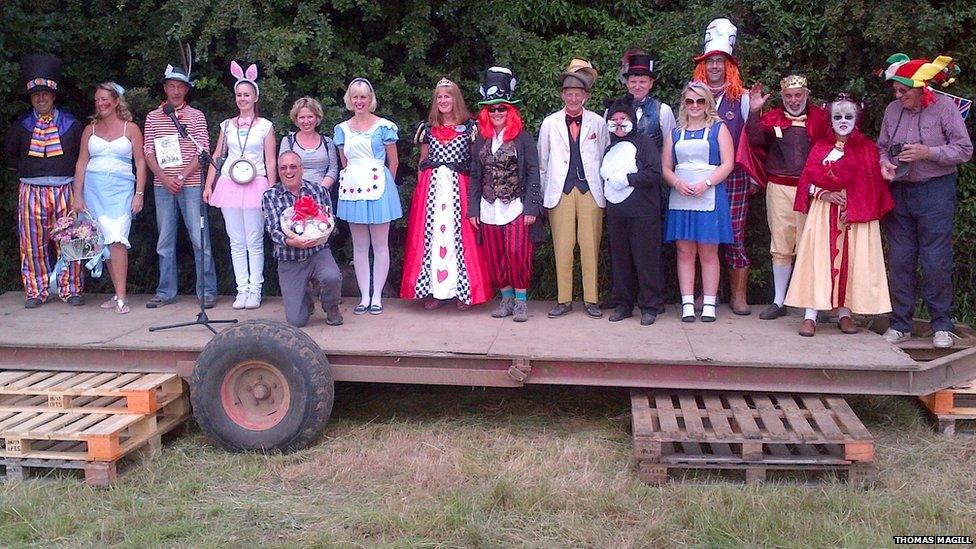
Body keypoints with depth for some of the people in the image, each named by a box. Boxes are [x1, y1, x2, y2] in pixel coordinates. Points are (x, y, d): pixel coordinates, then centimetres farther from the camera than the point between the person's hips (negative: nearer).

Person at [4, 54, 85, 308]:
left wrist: (73, 172, 5)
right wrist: (26, 170, 12)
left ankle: (71, 290, 8)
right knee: (33, 242, 1)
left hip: (64, 188, -1)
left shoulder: (70, 124, 5)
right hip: (31, 190, 1)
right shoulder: (21, 125, 7)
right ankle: (36, 292, 9)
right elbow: (9, 154, 19)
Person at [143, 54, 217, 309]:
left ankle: (207, 291, 2)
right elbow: (148, 152, 6)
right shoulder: (153, 117, 10)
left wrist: (181, 177, -12)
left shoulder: (196, 116, 3)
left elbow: (202, 151, -2)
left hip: (191, 185, -3)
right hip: (162, 186, 3)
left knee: (200, 239, -4)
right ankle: (166, 291, 14)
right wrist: (164, 178, -8)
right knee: (165, 241, 7)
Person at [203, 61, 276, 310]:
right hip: (229, 185, 3)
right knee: (236, 242, 4)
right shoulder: (227, 125, 13)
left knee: (254, 242, -3)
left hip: (255, 186, -3)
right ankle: (242, 289, 8)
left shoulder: (265, 126, 4)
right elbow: (217, 156, 14)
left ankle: (255, 289, 3)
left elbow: (271, 161, 1)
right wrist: (208, 186, 6)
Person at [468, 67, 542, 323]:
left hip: (516, 206, -4)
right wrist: (472, 208, 6)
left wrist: (531, 207, -11)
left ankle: (521, 299, 1)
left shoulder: (522, 138, -1)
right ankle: (506, 298, 17)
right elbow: (475, 175, 11)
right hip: (489, 208, 4)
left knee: (517, 252, -12)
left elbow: (532, 173, -5)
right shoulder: (481, 140, 10)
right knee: (495, 256, 6)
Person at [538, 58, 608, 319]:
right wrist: (544, 194, 9)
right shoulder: (550, 123, 8)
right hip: (560, 191, 0)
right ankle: (563, 300, 10)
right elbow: (542, 163, 11)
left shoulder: (598, 123, 7)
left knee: (590, 246, 0)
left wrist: (604, 190, 5)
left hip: (590, 190, 0)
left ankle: (591, 299, 9)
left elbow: (605, 159, 9)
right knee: (562, 247, 1)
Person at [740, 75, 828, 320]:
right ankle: (779, 301, 15)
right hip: (779, 187, 1)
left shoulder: (820, 118, 6)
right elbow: (756, 139, -7)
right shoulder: (772, 117, 8)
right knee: (780, 246, 6)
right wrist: (754, 113, -19)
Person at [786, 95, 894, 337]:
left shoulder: (867, 148, 4)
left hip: (857, 214, -1)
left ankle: (844, 313, 11)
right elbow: (808, 180, 5)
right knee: (818, 260, -4)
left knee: (850, 260, 1)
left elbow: (872, 186, -1)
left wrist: (854, 209, -12)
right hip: (823, 211, 1)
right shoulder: (820, 147, 10)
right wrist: (825, 194, -13)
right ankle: (810, 315, -4)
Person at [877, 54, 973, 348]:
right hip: (899, 192, 4)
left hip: (935, 192, -4)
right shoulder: (893, 109, 5)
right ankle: (900, 323, 17)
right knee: (899, 259, 7)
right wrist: (884, 163, -7)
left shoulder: (944, 107, -6)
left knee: (936, 260, -2)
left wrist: (928, 152, -19)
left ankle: (942, 324, 10)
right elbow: (882, 147, 15)